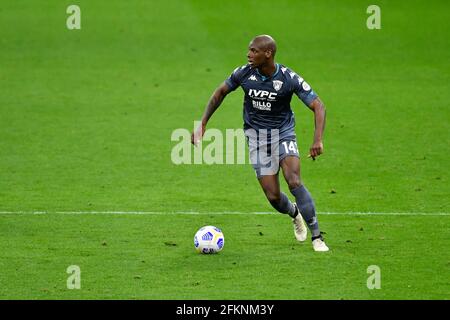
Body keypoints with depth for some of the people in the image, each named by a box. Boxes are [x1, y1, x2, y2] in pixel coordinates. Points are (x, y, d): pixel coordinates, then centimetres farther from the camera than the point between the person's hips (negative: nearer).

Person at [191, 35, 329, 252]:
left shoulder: (289, 79, -18)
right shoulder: (243, 73, -11)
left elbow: (318, 107, -15)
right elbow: (220, 93, 8)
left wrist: (318, 140, -29)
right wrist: (202, 124, 4)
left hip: (283, 134, -2)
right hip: (257, 137, 2)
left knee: (294, 181, -25)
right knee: (273, 197, -4)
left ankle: (316, 237, -15)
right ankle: (294, 213, 34)